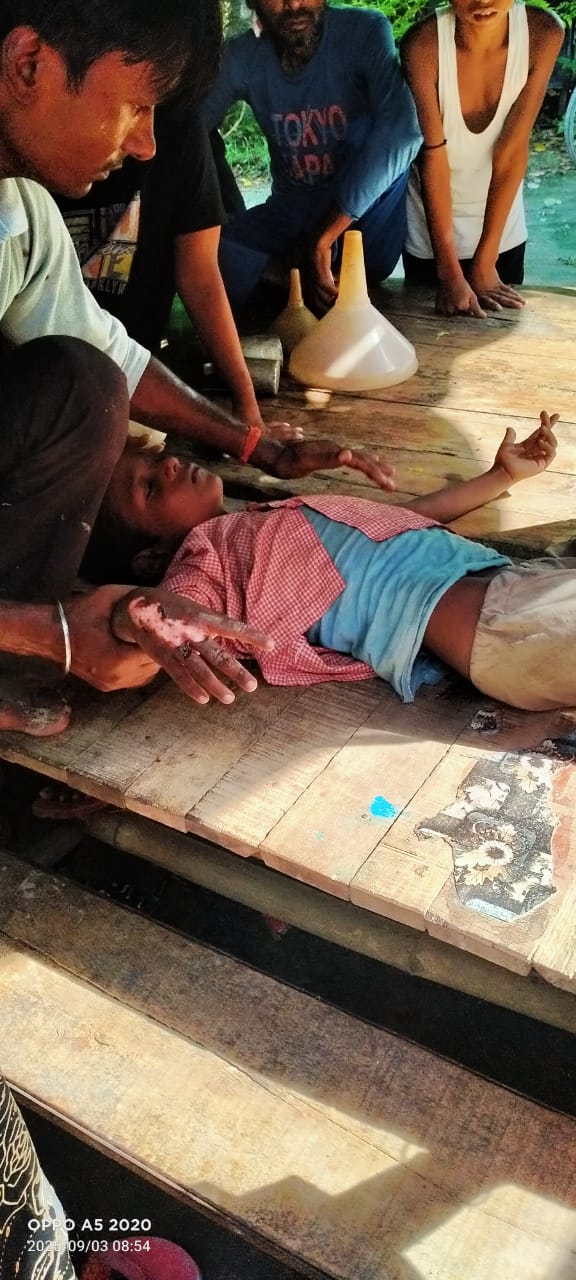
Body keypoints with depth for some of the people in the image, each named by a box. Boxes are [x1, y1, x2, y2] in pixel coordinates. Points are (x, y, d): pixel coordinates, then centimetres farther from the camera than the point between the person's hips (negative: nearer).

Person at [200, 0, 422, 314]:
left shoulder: (365, 32, -18)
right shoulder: (241, 57, -9)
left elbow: (402, 133, -33)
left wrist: (322, 239, -37)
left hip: (364, 209, -2)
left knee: (370, 128, -29)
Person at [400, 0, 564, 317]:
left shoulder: (543, 33, -19)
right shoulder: (424, 45, -24)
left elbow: (512, 153, -17)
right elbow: (433, 159, -23)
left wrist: (484, 262, -19)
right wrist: (450, 273, -25)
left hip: (502, 228, 2)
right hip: (432, 229, -2)